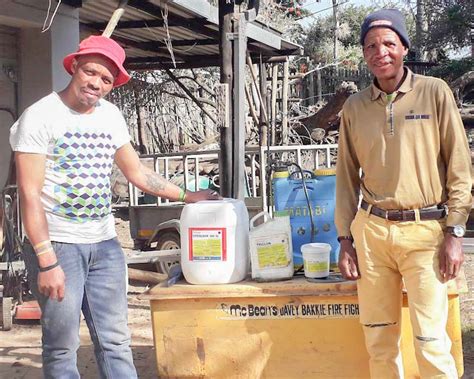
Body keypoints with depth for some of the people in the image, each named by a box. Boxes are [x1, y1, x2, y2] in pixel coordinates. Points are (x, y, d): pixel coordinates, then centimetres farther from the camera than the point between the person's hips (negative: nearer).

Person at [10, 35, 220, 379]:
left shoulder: (111, 116, 9)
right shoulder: (41, 116, -9)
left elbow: (137, 173, 20)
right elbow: (30, 195, -13)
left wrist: (187, 196, 17)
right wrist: (47, 262, -17)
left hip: (105, 243, 6)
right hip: (57, 243, -5)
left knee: (116, 341, 6)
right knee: (62, 346, -2)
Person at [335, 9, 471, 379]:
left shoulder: (435, 93, -1)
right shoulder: (354, 107, 8)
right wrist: (345, 240, 8)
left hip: (425, 230, -3)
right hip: (371, 230, 3)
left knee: (432, 341, -4)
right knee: (378, 337, 8)